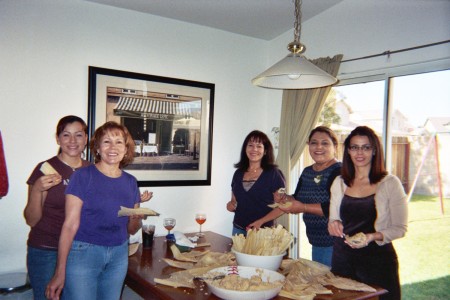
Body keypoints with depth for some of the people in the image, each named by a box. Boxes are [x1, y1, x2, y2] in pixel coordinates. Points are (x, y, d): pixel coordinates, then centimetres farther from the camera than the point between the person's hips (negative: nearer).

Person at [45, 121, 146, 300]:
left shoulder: (130, 182, 5)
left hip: (119, 255, 5)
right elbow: (70, 225, -11)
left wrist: (137, 219, -11)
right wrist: (60, 273, -13)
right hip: (83, 253, -4)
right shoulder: (83, 176, -8)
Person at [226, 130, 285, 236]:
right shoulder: (238, 173, 8)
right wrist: (230, 205, -3)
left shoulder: (273, 173, -7)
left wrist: (261, 222, -19)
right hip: (238, 230, 4)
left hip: (262, 231, -4)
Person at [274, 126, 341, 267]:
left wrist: (303, 207, -22)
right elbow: (298, 199, 16)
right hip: (316, 243, 8)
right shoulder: (307, 172, 8)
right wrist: (285, 199, -5)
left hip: (335, 245, -8)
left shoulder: (340, 172, -17)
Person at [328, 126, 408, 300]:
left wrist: (372, 237, -21)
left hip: (378, 261, -3)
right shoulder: (339, 183, 5)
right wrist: (333, 225, -8)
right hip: (343, 259, 4)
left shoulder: (390, 183, -7)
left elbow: (400, 228, -5)